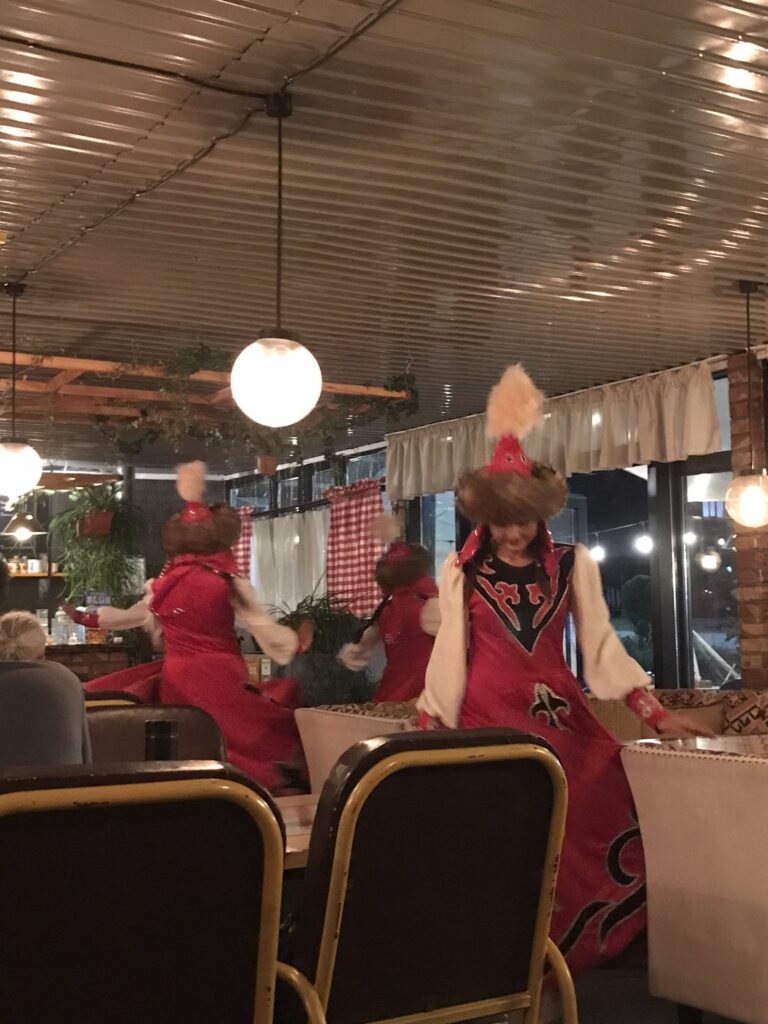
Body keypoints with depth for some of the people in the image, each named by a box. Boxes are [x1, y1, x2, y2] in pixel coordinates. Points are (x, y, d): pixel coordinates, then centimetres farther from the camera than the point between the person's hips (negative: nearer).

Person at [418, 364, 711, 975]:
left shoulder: (573, 565, 5)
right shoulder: (463, 572, 3)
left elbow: (602, 646, 4)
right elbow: (449, 655, 5)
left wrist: (657, 714, -2)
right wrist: (428, 731, 1)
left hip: (562, 715, 2)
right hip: (489, 715, -1)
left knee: (601, 826, -8)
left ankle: (565, 957, 11)